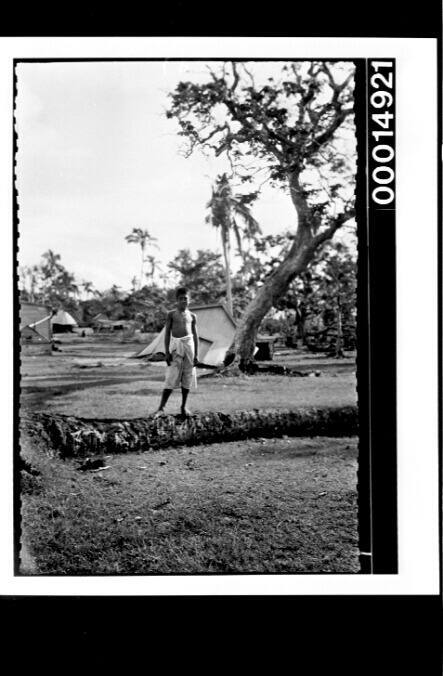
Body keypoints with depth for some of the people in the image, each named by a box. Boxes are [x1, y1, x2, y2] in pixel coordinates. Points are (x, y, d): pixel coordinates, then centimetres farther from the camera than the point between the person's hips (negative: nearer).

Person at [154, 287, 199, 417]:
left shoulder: (192, 316, 11)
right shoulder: (171, 314, 4)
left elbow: (195, 335, 11)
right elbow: (167, 333, 2)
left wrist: (196, 354, 6)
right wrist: (167, 352, -4)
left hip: (189, 344, 3)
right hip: (175, 344, -3)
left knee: (187, 377, 5)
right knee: (171, 377, -7)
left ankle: (184, 406, 17)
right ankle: (161, 408, -3)